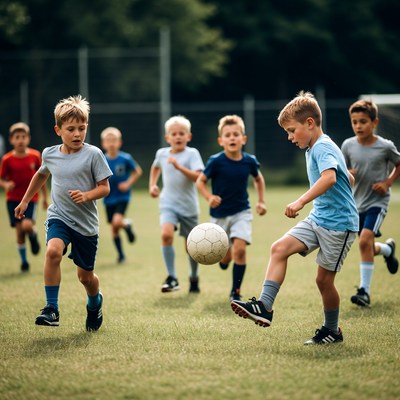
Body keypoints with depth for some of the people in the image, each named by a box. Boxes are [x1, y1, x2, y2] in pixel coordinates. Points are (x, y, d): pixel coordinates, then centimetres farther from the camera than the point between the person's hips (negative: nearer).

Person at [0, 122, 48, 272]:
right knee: (19, 231, 0)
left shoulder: (35, 156, -5)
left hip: (31, 198, -1)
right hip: (13, 199, 1)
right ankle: (24, 261, 17)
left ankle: (33, 235, 15)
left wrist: (45, 197, 10)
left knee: (27, 225, -22)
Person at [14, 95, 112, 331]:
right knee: (53, 251, -30)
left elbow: (105, 188, -8)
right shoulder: (50, 154, 1)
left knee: (85, 275, 9)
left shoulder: (93, 154, -11)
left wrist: (86, 196, -26)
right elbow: (41, 175, 23)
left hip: (86, 223, -1)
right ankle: (51, 308, -24)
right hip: (59, 217, 2)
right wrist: (25, 201, 29)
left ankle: (95, 302, 45)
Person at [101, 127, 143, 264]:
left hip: (122, 197, -3)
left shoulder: (125, 158, -11)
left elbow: (138, 171, 3)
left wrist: (128, 183, -8)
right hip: (109, 199, 3)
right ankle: (121, 255, 24)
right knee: (113, 228, 8)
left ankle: (127, 225, 11)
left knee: (117, 221, -24)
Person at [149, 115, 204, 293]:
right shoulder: (162, 153, 3)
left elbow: (197, 177, -23)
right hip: (168, 203, 2)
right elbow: (156, 167, 27)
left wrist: (179, 167, -31)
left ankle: (194, 278, 35)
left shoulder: (192, 153, -9)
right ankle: (172, 278, -20)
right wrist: (152, 185, 16)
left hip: (188, 205, -2)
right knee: (166, 234, -25)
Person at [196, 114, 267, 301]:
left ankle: (235, 292, -5)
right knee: (224, 258, 9)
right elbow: (200, 181, -6)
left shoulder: (249, 161, -8)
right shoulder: (215, 161, -16)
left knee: (240, 249, -18)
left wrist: (261, 201, 8)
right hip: (220, 214, -1)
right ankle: (224, 258, 49)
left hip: (242, 212, 1)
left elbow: (259, 179, 13)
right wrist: (209, 197, -24)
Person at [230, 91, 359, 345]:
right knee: (280, 248, -10)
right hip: (318, 219, 9)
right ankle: (265, 307, -16)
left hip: (339, 224, -9)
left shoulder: (323, 147, -16)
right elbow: (349, 179, 26)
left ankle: (332, 331, 18)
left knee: (324, 279, -2)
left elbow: (329, 177, -37)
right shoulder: (313, 149, 15)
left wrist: (301, 202, -44)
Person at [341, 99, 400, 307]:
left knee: (365, 240, -22)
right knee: (368, 248, 12)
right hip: (358, 202, 5)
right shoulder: (348, 145, -4)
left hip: (378, 201, -5)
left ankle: (365, 289, -15)